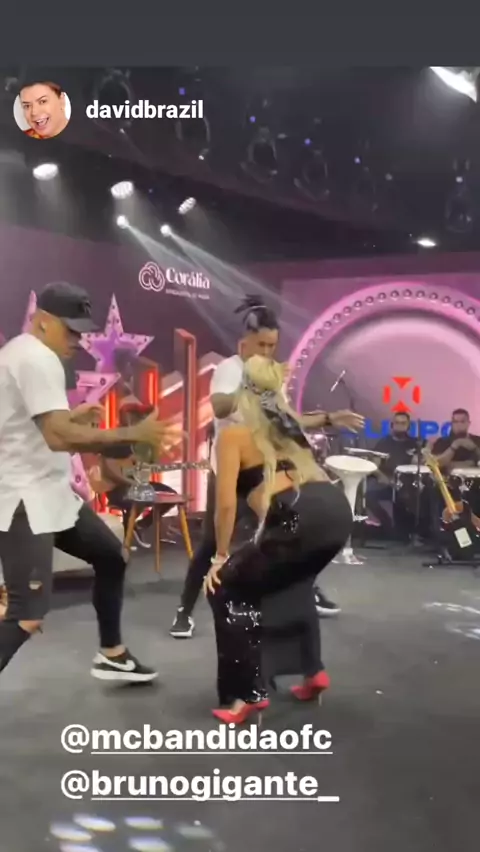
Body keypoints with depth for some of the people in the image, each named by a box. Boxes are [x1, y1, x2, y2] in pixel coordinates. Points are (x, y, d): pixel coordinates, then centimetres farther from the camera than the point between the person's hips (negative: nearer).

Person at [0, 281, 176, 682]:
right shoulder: (37, 359, -19)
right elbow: (58, 437, -29)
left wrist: (70, 416, 13)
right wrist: (132, 434, -27)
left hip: (50, 492, 11)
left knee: (111, 556, 20)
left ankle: (112, 657, 34)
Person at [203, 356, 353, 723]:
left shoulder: (233, 433, 12)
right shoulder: (290, 422, 30)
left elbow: (227, 503, 4)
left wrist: (221, 556, 13)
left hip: (300, 518, -7)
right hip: (338, 508, 7)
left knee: (227, 591, 11)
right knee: (292, 581, 35)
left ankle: (248, 695, 10)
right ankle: (313, 670, 36)